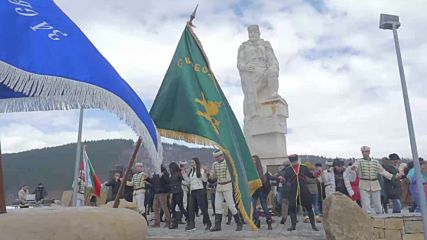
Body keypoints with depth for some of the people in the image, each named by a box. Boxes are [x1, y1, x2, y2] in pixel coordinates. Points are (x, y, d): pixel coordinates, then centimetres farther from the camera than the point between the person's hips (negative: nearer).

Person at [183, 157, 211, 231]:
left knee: (203, 207, -5)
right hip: (192, 191, 7)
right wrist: (184, 174, 11)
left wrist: (205, 173, -24)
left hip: (199, 190, -7)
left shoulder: (200, 170, -4)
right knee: (191, 208, 5)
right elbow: (188, 181, 16)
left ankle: (208, 223, 5)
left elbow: (205, 180, -9)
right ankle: (191, 224, 10)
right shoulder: (191, 171, 16)